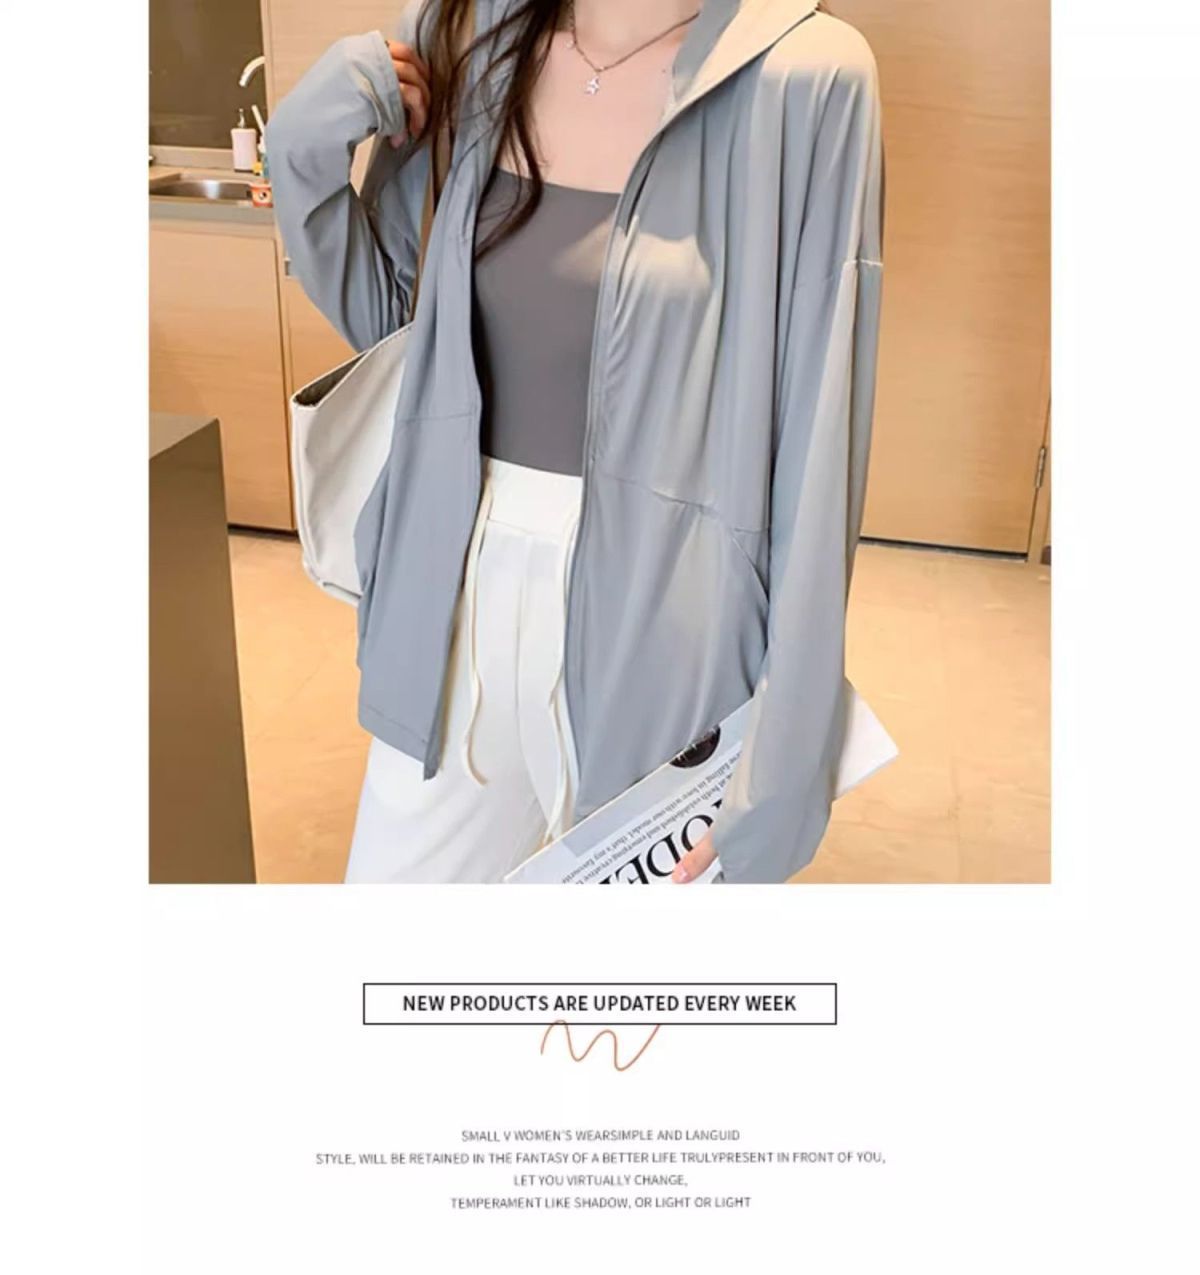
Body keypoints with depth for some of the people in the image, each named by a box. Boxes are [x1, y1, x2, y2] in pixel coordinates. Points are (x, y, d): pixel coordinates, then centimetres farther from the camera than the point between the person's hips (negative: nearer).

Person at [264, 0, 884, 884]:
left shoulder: (805, 80, -14)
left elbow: (820, 438, -13)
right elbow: (386, 316, 11)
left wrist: (782, 756, -12)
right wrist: (309, 147, -8)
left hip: (654, 618, -4)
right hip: (462, 587, 5)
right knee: (404, 870, 18)